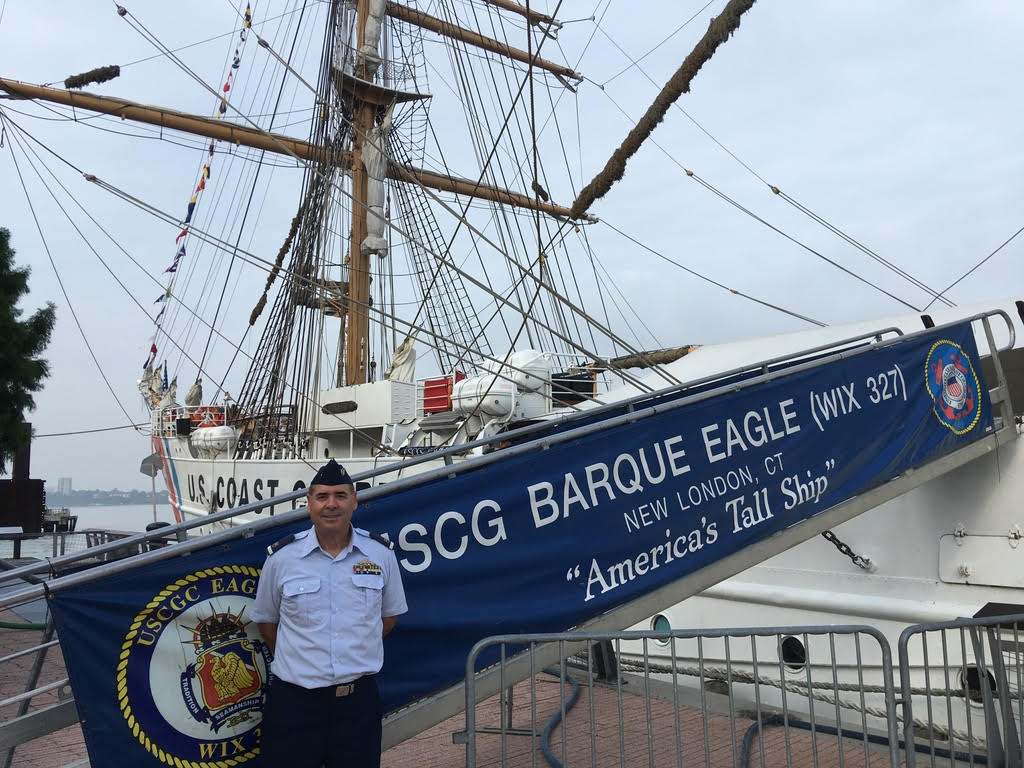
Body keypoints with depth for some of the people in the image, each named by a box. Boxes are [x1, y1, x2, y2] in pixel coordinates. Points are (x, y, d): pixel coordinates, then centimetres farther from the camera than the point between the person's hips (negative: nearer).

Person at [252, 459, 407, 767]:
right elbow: (266, 621, 8)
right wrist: (297, 660, 4)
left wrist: (355, 654, 5)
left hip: (359, 699, 1)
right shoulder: (281, 557, -4)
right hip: (294, 700, -1)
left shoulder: (381, 554, -1)